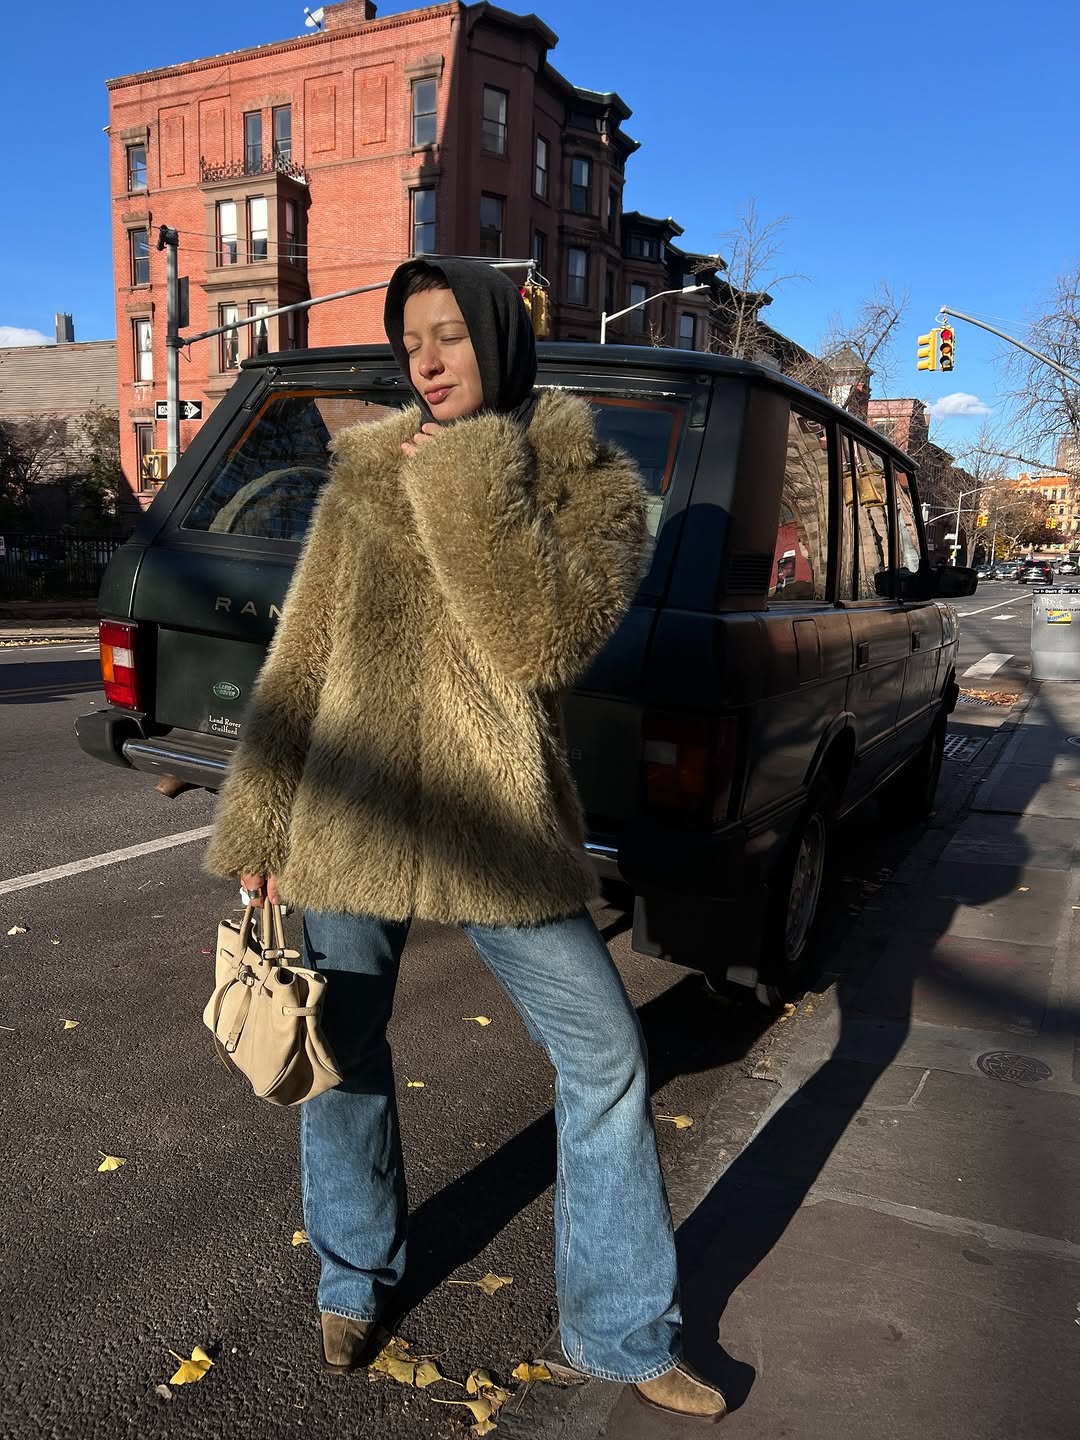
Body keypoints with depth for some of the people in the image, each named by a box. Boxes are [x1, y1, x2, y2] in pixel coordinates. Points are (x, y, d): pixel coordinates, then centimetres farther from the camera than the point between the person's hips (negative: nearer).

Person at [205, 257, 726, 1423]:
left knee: (606, 1056, 2)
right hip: (348, 814, 2)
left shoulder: (588, 484, 1)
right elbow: (298, 661, 8)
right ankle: (354, 1283, 41)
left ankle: (622, 1335, 25)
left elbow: (545, 645, -17)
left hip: (495, 825, -1)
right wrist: (256, 821, 7)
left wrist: (469, 484, -17)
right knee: (344, 1052, 13)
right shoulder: (365, 479, 6)